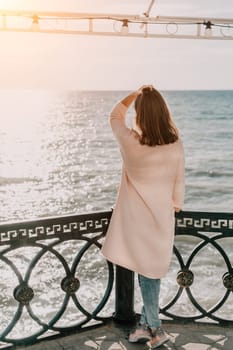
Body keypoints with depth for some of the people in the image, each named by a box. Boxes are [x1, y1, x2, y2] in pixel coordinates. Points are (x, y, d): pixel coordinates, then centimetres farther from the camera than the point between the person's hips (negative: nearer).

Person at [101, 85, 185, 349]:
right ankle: (145, 324, 25)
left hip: (137, 218, -3)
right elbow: (179, 183, 1)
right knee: (153, 272, 15)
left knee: (146, 272, 9)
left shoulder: (130, 142, -18)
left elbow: (115, 116, 3)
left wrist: (136, 93, 14)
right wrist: (176, 207, 17)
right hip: (162, 218, 3)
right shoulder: (176, 145, -9)